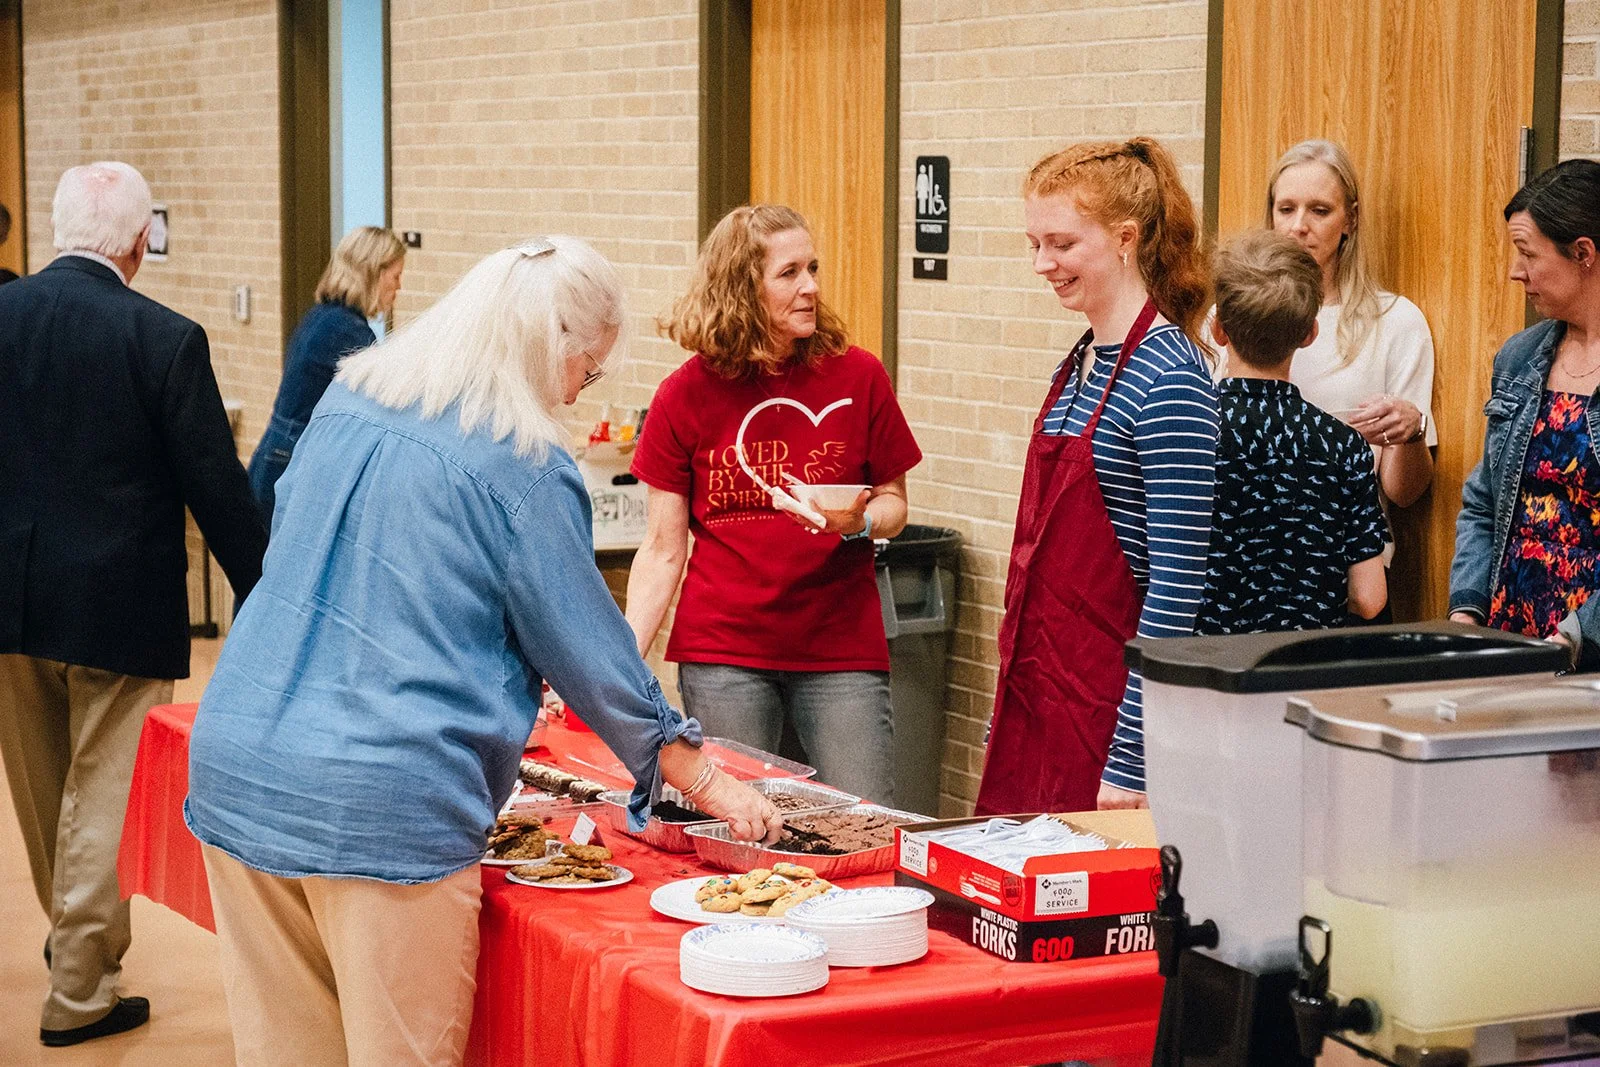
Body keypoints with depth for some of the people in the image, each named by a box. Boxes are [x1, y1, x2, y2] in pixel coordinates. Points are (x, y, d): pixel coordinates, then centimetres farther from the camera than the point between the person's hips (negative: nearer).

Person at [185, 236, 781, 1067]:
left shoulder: (343, 404, 11)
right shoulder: (522, 467, -8)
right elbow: (591, 655, -2)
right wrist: (708, 783, 9)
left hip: (235, 773, 7)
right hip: (384, 807, -7)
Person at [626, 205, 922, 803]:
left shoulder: (857, 376, 0)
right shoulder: (686, 394, -1)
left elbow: (894, 502, 9)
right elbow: (663, 550, 2)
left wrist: (859, 522, -14)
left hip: (841, 647, 0)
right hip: (722, 650, 0)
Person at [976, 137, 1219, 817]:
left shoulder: (1167, 375, -15)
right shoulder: (1078, 365, 11)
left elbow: (1178, 582, -19)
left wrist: (1130, 763, -20)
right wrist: (1003, 715, 17)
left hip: (1107, 710, -8)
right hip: (1034, 701, 8)